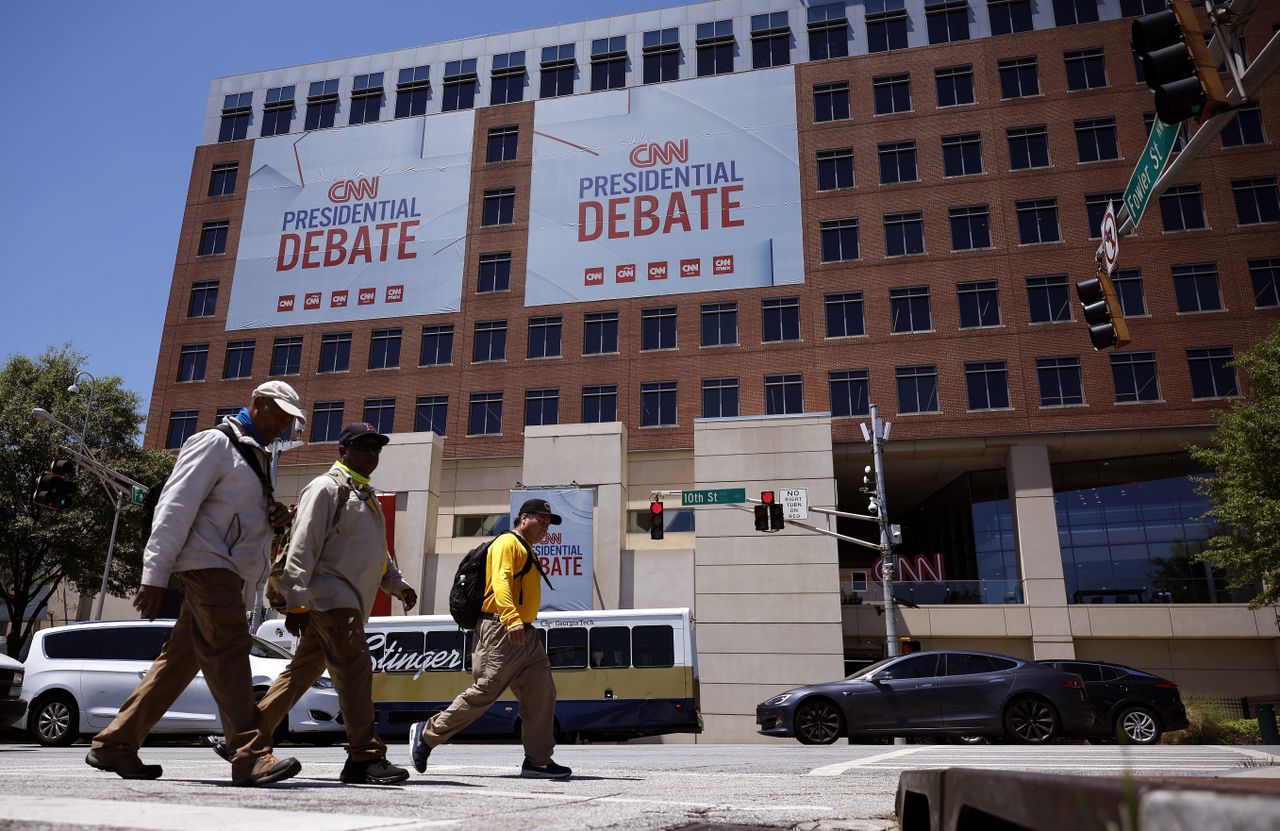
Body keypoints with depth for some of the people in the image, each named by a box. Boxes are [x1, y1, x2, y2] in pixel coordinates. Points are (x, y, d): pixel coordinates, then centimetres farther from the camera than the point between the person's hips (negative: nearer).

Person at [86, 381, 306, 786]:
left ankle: (113, 745, 19)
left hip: (227, 574, 9)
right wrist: (155, 575, -17)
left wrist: (275, 517, 6)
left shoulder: (257, 458, 22)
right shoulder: (215, 443, -5)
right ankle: (252, 756, -19)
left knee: (180, 660, 11)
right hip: (208, 566, -9)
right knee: (228, 654, -15)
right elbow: (175, 509, -12)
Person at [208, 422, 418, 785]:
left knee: (301, 673, 12)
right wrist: (297, 603, -18)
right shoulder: (326, 488, -5)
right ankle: (365, 758, -12)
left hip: (346, 604, 9)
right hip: (330, 596, -9)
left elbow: (377, 553, 31)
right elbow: (302, 547, -12)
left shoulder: (365, 496, 25)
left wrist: (397, 584, 18)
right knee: (355, 669, -14)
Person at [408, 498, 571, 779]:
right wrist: (512, 619, -34)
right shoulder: (508, 543, -6)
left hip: (526, 634, 10)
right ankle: (427, 733, 8)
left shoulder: (527, 551, 25)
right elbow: (500, 582, -21)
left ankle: (538, 760, 5)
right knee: (484, 691, -8)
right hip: (500, 630, -10)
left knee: (542, 694, 2)